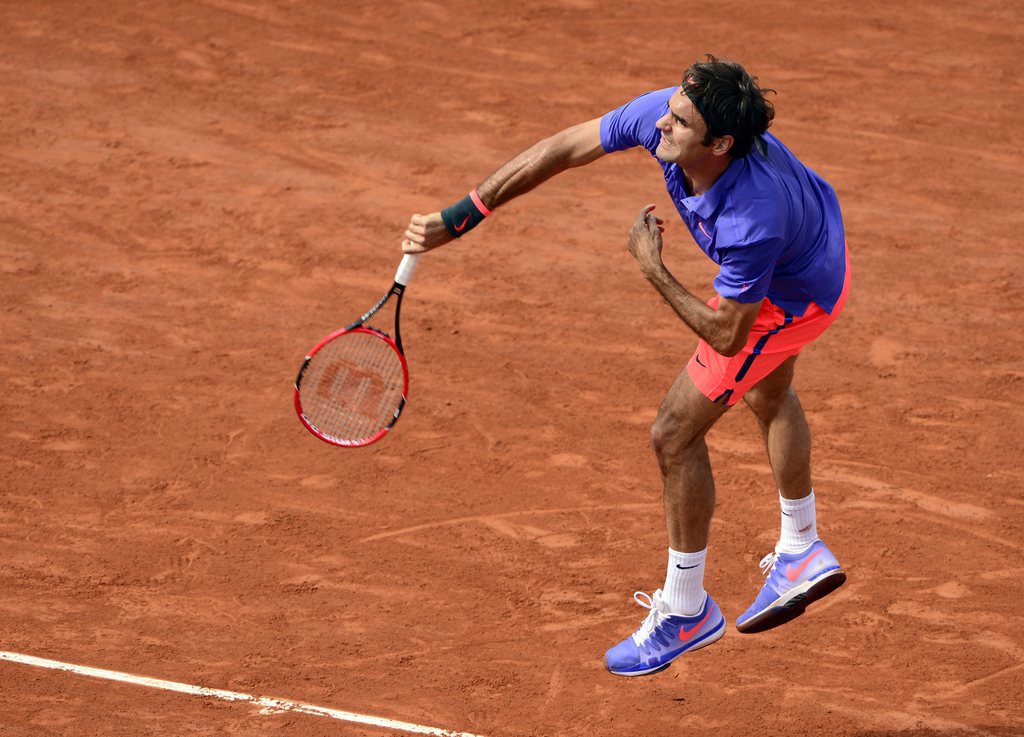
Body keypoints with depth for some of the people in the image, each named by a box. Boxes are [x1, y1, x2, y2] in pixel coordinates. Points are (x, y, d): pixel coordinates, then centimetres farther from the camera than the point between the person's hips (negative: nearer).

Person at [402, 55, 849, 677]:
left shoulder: (751, 223, -46)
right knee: (767, 393, 33)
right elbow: (560, 151, -17)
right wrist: (453, 221, -17)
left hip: (795, 295, -8)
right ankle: (802, 555, 57)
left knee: (676, 434, -2)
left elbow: (726, 336, -33)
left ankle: (686, 611, 19)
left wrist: (653, 269, -26)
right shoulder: (659, 114, -29)